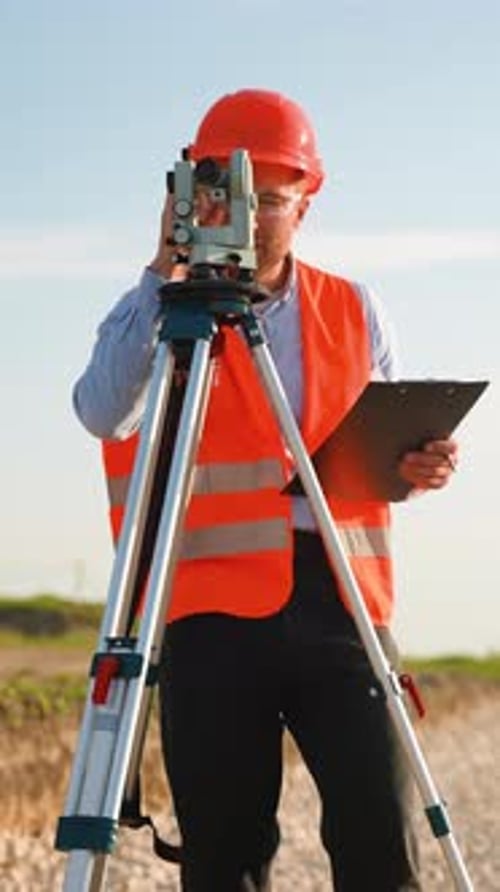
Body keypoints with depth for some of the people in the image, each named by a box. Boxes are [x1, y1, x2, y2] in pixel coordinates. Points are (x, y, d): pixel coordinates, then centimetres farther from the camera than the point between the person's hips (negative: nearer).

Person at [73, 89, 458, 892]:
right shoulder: (162, 312, 8)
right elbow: (103, 414, -11)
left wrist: (417, 463, -3)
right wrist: (164, 273, -16)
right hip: (213, 607, -2)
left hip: (343, 599, 2)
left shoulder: (353, 311, 16)